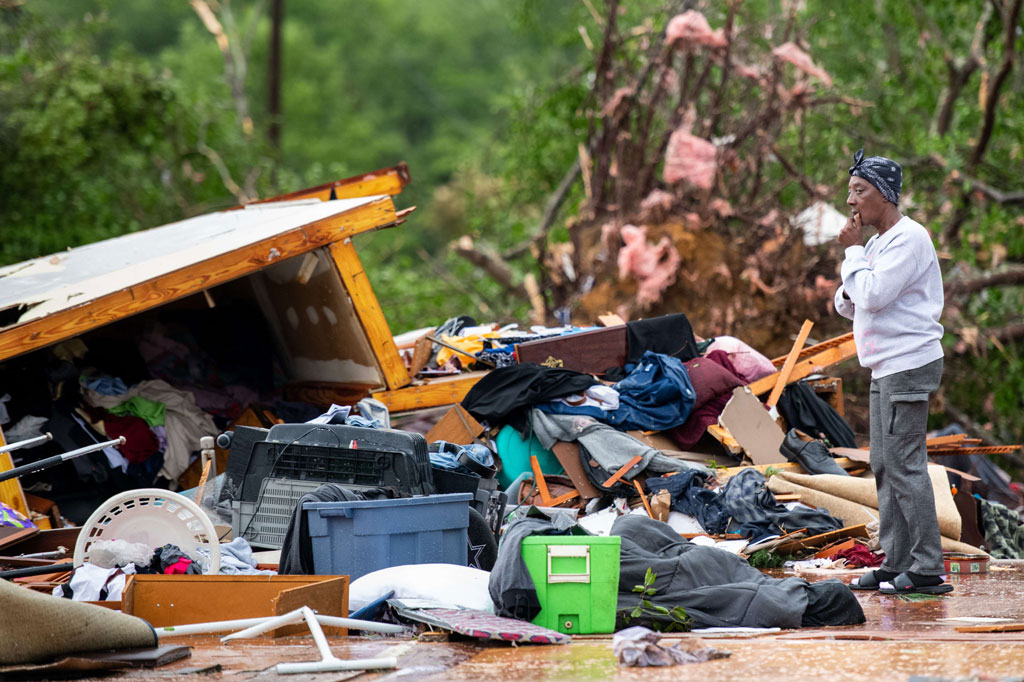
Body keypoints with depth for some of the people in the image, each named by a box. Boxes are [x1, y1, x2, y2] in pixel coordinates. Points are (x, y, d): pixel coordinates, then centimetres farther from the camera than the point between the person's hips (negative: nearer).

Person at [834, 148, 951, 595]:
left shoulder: (908, 239, -12)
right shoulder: (879, 242, 19)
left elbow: (873, 296, -20)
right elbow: (850, 305, 21)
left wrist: (853, 251, -9)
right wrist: (847, 294, -1)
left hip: (909, 364, -10)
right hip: (886, 369, 10)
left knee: (904, 463, -12)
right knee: (885, 467, 9)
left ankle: (927, 569, -11)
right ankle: (895, 564, 13)